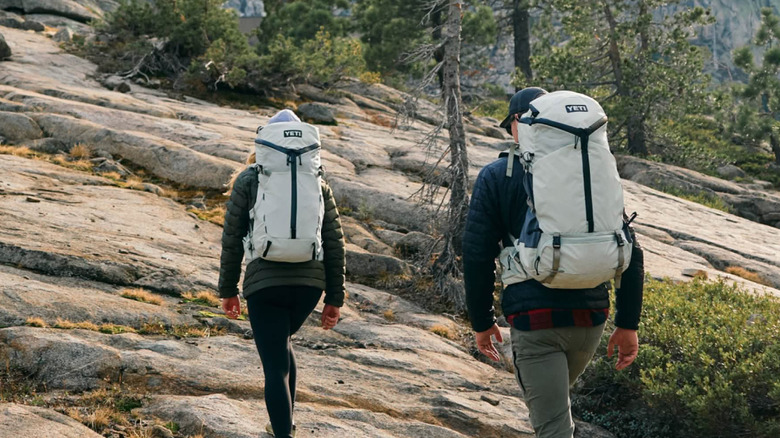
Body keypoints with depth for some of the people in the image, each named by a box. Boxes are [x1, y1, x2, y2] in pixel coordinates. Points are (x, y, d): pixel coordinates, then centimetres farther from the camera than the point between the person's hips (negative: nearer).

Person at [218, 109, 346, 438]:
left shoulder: (248, 180, 1)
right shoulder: (317, 183, 8)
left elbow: (232, 239, 0)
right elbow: (334, 243, 6)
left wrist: (228, 290, 9)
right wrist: (335, 298, 12)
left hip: (264, 286, -4)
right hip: (309, 284, 4)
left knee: (276, 367, -1)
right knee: (279, 344, 30)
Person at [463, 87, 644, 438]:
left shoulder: (496, 177, 0)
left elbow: (477, 255, -2)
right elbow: (630, 251, 5)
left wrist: (481, 322, 9)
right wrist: (627, 324, 9)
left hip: (535, 319, -4)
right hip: (591, 317, 4)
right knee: (552, 398, 30)